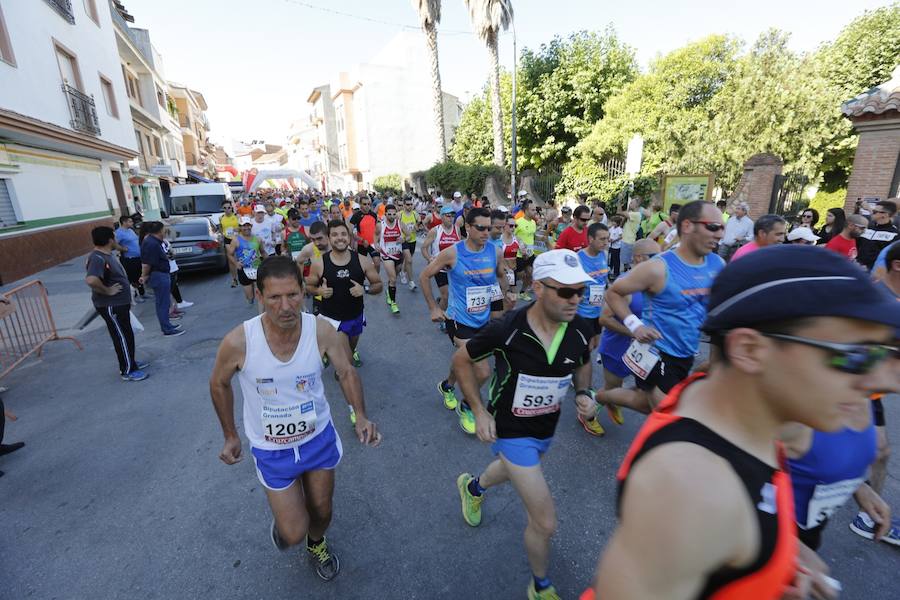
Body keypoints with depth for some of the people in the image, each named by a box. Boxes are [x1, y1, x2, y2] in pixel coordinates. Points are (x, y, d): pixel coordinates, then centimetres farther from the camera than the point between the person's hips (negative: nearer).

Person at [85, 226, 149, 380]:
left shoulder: (106, 255, 8)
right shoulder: (98, 258, -24)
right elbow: (91, 280, -40)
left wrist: (126, 298, 19)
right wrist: (108, 291, -24)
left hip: (119, 303, 10)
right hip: (111, 306, -10)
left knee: (127, 334, 20)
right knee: (123, 337, 0)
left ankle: (130, 361, 35)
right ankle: (127, 371, 12)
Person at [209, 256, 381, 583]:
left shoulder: (321, 331, -23)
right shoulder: (238, 342, -26)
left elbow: (346, 373, -8)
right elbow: (219, 384, -5)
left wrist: (360, 415, -23)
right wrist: (230, 436, 3)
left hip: (319, 437, 2)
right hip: (271, 449, -1)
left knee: (321, 512, 22)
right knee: (294, 534, 6)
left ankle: (317, 544, 60)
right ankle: (282, 518, 45)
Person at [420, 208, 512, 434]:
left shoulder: (495, 251, -5)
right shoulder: (452, 253, -16)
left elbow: (500, 275, 17)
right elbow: (424, 276, -5)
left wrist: (506, 292, 1)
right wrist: (433, 308, -6)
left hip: (483, 319, 5)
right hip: (460, 320, -5)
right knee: (482, 372, -13)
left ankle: (447, 386, 56)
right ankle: (466, 407, 16)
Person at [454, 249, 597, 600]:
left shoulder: (581, 330, -17)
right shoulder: (506, 330, -30)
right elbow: (462, 360, -14)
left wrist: (583, 393, -13)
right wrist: (479, 411, -17)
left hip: (547, 427, 6)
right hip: (510, 430, -6)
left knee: (514, 470, 35)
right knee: (545, 522, -2)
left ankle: (473, 487, 70)